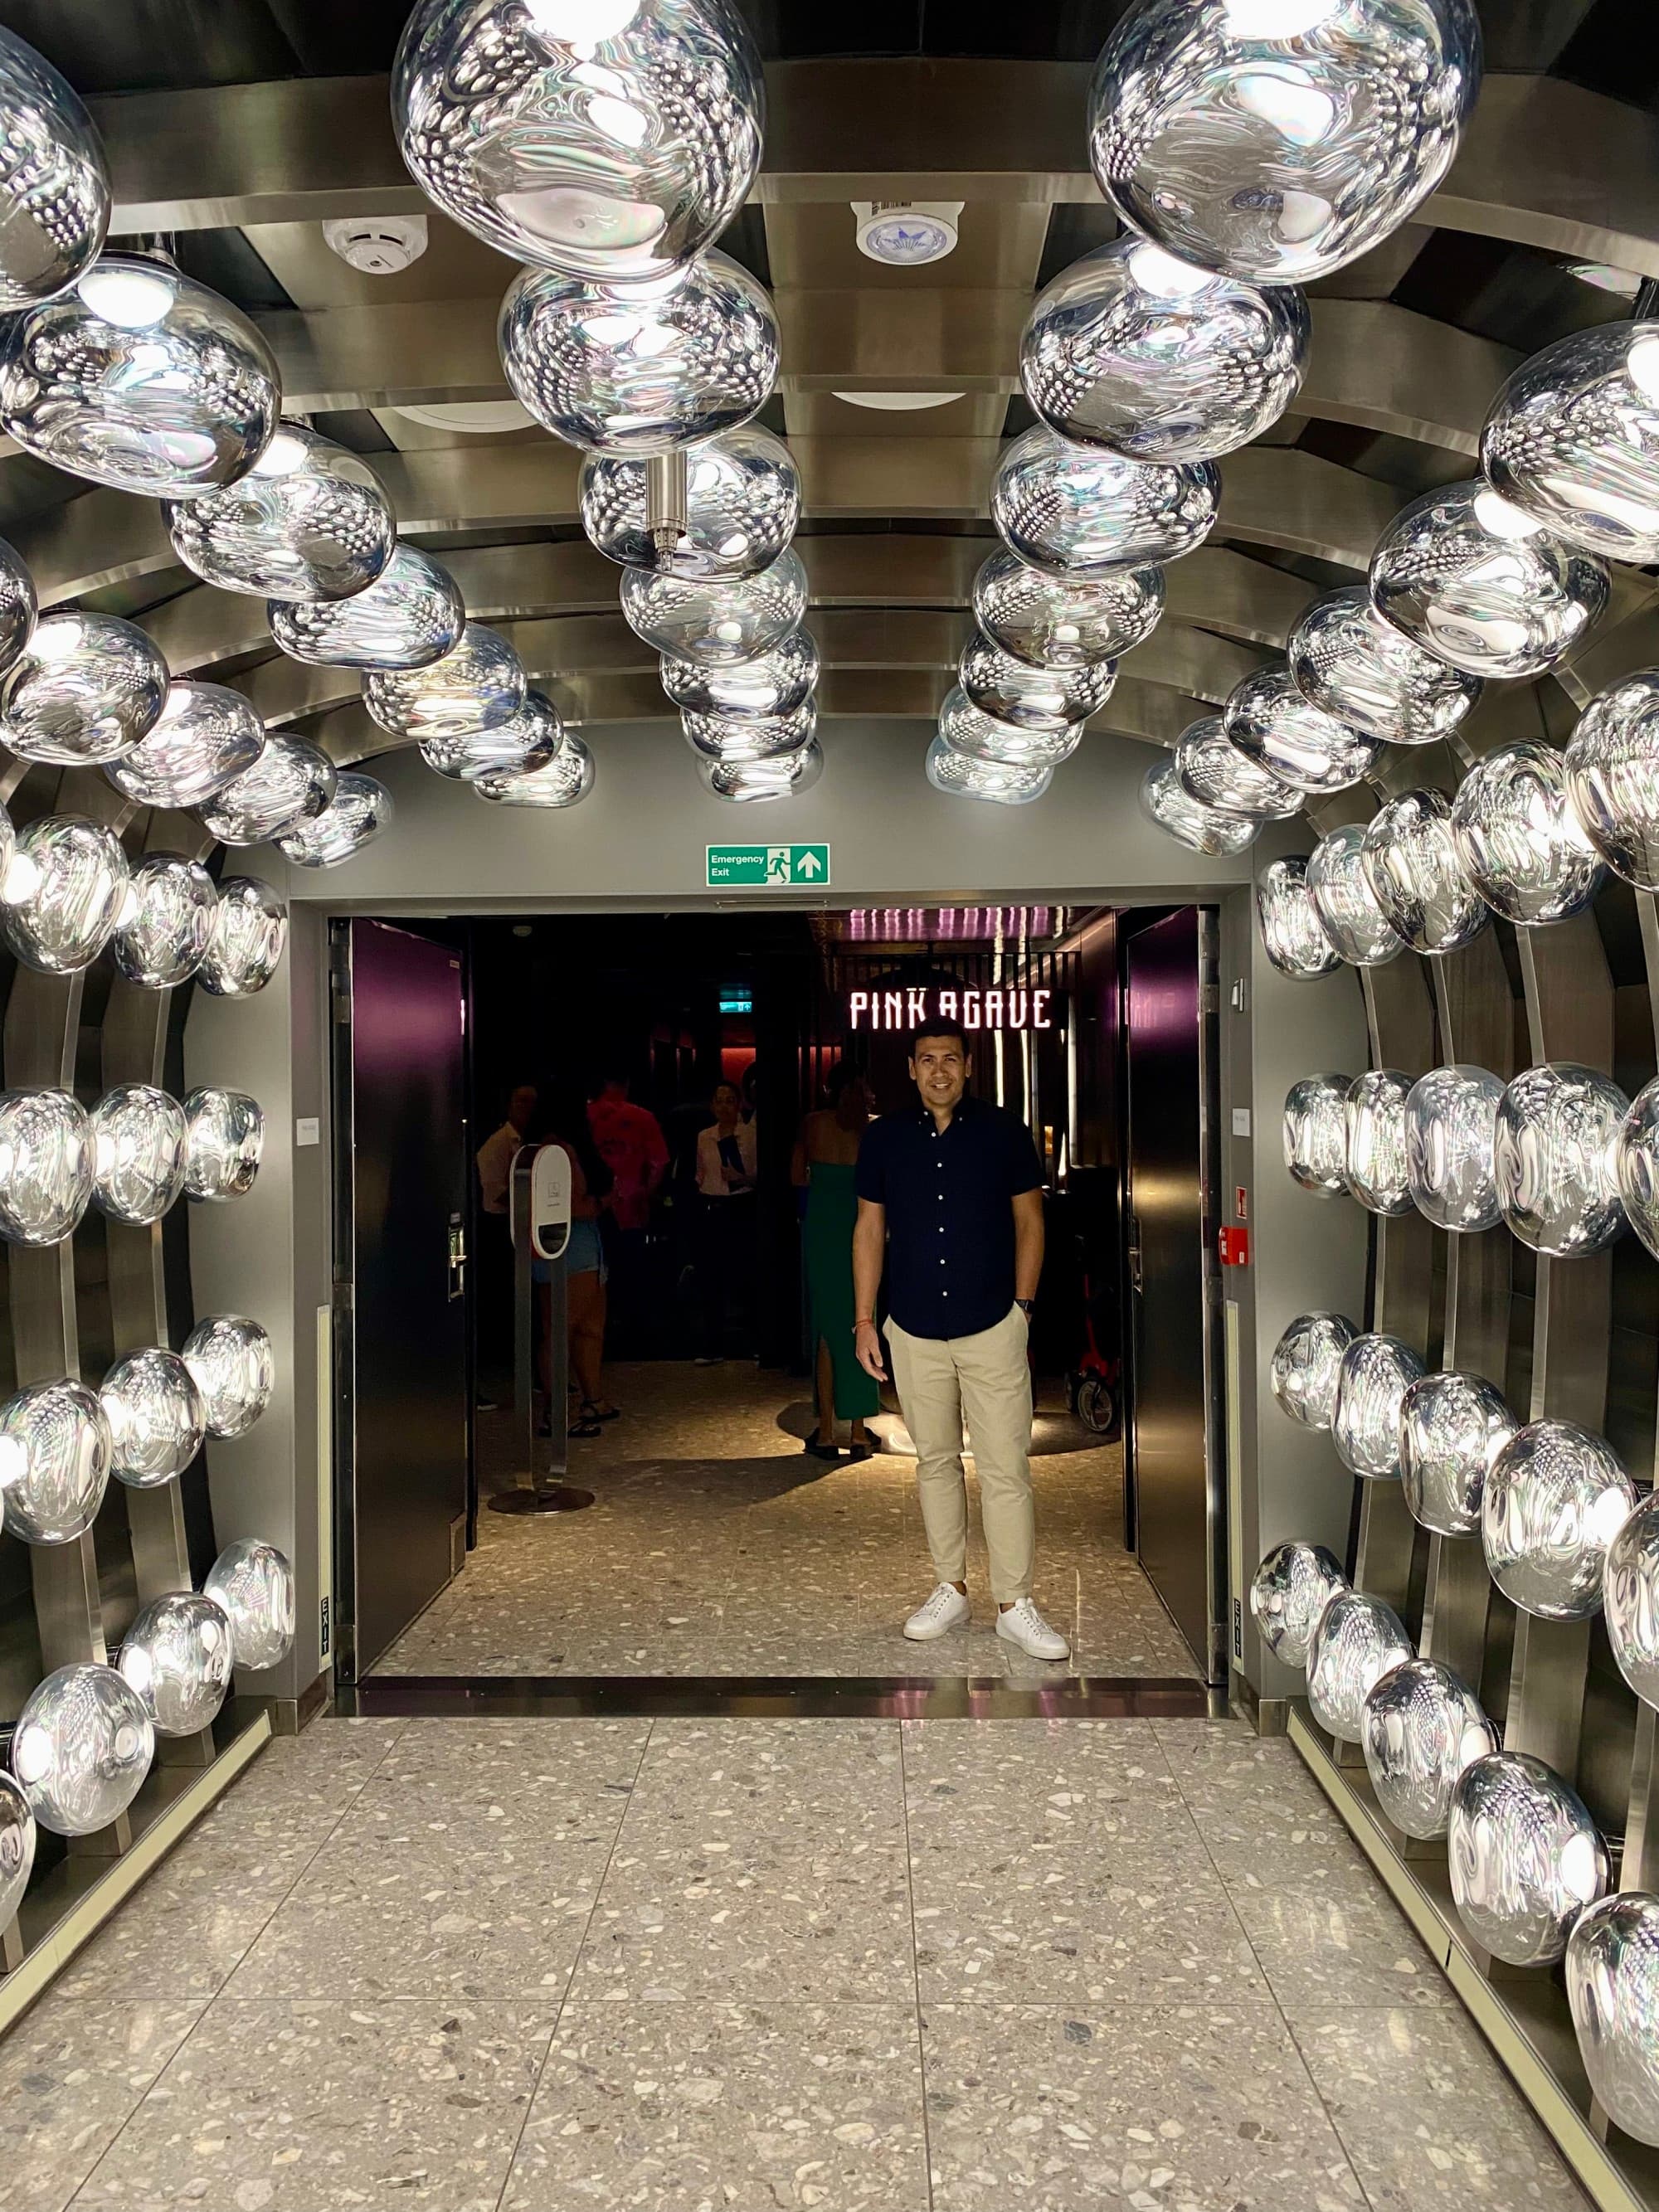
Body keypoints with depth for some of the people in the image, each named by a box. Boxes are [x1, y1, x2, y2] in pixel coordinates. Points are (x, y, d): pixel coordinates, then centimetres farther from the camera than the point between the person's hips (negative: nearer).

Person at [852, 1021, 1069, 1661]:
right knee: (934, 1461, 12)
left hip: (992, 1327, -2)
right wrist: (864, 1321, 4)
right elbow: (869, 1230, 8)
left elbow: (1029, 1223, 4)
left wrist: (1022, 1306, -1)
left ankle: (1014, 1605, 8)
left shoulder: (1004, 1133, -1)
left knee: (1006, 1468, -2)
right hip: (914, 1331, 2)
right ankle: (951, 1589, 26)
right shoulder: (884, 1138, 3)